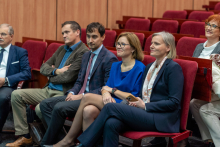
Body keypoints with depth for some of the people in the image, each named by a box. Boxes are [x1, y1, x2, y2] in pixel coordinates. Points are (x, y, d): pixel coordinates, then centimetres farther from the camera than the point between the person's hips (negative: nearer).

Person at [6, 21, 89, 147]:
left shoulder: (83, 52, -11)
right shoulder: (62, 49, 18)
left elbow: (68, 77, -19)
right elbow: (43, 68, 15)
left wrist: (51, 77, 0)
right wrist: (56, 71, -6)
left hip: (63, 94, -9)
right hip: (49, 90, 9)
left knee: (41, 108, -33)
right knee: (16, 95, -2)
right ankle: (24, 136, -1)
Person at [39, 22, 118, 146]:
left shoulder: (110, 58, -11)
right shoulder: (87, 55, 16)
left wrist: (82, 96, -18)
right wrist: (72, 93, -2)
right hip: (79, 95, 9)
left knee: (59, 107, -27)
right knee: (45, 104, -4)